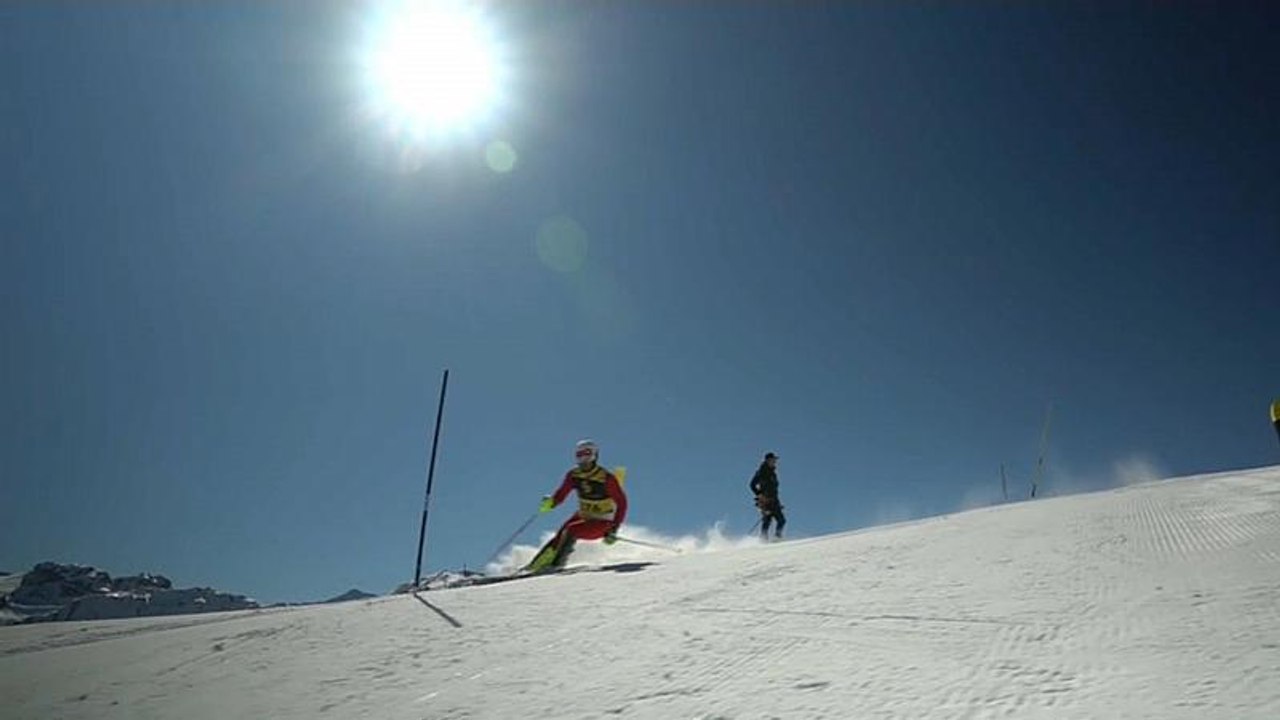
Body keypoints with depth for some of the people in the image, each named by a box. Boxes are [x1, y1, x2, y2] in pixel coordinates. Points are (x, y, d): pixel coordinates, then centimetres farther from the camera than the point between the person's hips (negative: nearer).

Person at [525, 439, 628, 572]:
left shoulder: (606, 478, -22)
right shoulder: (574, 474, -7)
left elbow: (622, 503, -18)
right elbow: (560, 495, 2)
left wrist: (613, 530, -24)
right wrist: (550, 502, -21)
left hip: (601, 522, -5)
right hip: (582, 516, 5)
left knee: (570, 530, -26)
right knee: (559, 538, -11)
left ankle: (557, 563, -15)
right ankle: (535, 565, -3)